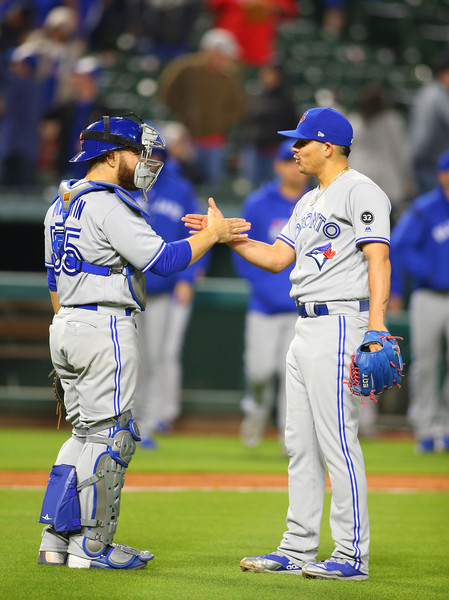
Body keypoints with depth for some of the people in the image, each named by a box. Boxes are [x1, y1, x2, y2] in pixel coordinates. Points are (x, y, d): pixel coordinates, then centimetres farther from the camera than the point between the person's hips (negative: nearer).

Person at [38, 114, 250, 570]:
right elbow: (163, 260, -20)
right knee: (110, 435, -4)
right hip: (106, 328, -10)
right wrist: (212, 234, -9)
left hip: (66, 327, 10)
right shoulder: (109, 206, -14)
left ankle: (56, 540, 12)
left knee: (85, 433, 14)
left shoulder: (61, 206, 15)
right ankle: (91, 546, -3)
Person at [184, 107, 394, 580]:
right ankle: (297, 550, 16)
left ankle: (352, 556, -9)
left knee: (337, 440, -11)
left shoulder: (361, 191, -8)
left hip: (340, 323, -10)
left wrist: (376, 322, -28)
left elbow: (378, 259, -17)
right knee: (300, 444, 11)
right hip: (305, 328, 10)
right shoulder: (310, 202, 21)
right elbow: (276, 258, 21)